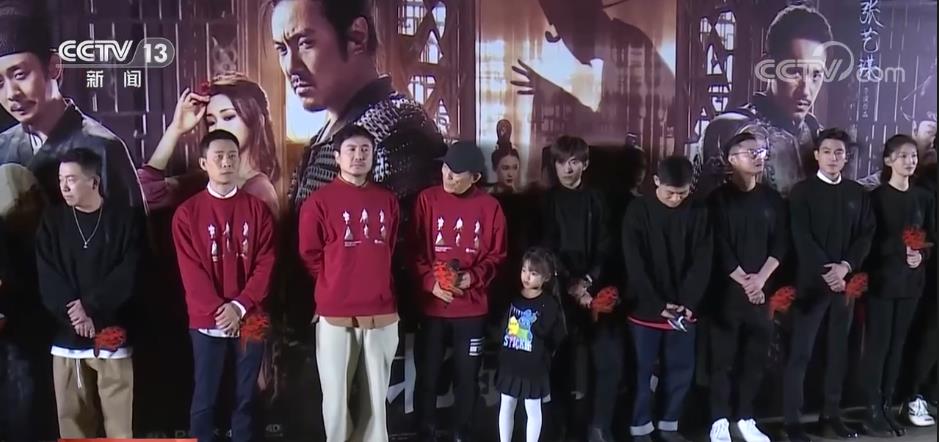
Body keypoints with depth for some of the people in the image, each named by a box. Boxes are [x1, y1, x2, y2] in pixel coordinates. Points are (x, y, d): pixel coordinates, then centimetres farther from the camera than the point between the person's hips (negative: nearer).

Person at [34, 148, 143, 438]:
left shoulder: (125, 220, 1)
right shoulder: (52, 222, 9)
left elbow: (127, 276, -5)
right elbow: (47, 280, 0)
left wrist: (91, 308, -15)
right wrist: (73, 312, -14)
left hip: (112, 335, -2)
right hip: (67, 337, 2)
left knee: (119, 422, -1)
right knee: (72, 419, 6)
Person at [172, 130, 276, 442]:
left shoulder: (257, 209, 5)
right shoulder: (187, 213, 1)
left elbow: (266, 263, -1)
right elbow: (191, 271, -5)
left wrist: (240, 306, -12)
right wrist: (217, 310, -15)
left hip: (249, 320, 2)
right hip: (207, 322, -1)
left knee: (246, 398, 10)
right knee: (205, 399, 4)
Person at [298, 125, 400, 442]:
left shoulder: (387, 200, 10)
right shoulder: (319, 201, -2)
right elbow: (310, 256, 2)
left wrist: (377, 285, 12)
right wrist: (335, 286, 7)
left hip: (382, 313, 3)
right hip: (336, 314, -3)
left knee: (376, 395, 11)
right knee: (336, 395, 6)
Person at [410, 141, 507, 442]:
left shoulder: (490, 207, -2)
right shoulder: (427, 199, -3)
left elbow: (497, 255, 4)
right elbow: (414, 249, -1)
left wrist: (473, 277, -13)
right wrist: (430, 282, -14)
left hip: (472, 308, 1)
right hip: (432, 306, 0)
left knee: (467, 376, 11)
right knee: (427, 375, 7)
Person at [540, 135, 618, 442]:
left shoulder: (596, 200, 10)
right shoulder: (546, 202, 5)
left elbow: (605, 247, 6)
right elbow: (546, 250, -1)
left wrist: (589, 279, -10)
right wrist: (571, 284, -12)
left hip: (596, 288, 2)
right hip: (561, 290, -2)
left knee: (610, 358, -5)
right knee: (569, 360, -3)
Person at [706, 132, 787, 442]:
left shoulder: (773, 199, 10)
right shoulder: (719, 198, -1)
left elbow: (781, 244, 4)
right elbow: (719, 248, -7)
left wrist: (760, 279, -8)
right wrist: (744, 281, -10)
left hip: (763, 291, 4)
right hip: (727, 290, -3)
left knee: (756, 357, 7)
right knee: (722, 358, 0)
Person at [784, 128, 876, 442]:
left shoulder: (858, 193, 11)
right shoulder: (803, 191, -1)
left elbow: (867, 235, 4)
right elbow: (802, 238, -9)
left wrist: (845, 267, -11)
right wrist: (827, 271, -16)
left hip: (846, 281, 4)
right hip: (812, 281, -4)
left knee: (838, 350, 10)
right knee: (801, 352, -2)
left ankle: (831, 414, 20)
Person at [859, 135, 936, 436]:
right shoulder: (877, 197, -5)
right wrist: (901, 250, -18)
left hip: (911, 281, 4)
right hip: (882, 280, -4)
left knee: (897, 344, 8)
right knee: (877, 344, -1)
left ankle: (887, 407, 16)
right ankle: (872, 412, 4)